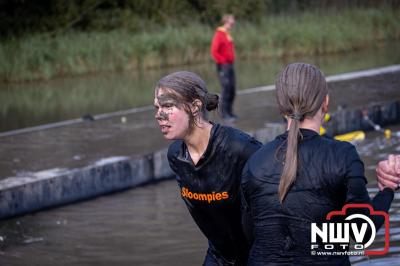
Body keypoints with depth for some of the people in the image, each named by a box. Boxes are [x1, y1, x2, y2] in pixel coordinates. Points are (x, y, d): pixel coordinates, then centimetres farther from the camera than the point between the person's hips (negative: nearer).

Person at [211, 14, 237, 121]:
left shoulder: (228, 35, 15)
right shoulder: (219, 35, -12)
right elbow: (214, 51, -19)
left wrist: (231, 60, 16)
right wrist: (223, 61, -16)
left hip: (230, 65, 9)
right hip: (223, 66, -9)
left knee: (232, 89, 9)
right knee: (226, 89, -11)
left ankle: (229, 112, 16)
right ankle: (224, 113, -8)